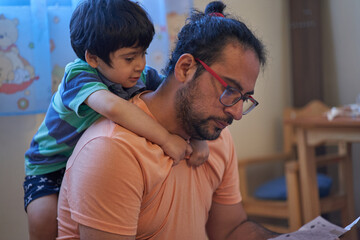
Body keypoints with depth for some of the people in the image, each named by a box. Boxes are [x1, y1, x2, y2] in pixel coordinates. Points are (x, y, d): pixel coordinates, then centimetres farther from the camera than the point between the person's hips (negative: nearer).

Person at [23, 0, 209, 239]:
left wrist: (198, 136, -29)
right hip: (52, 164, -5)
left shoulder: (143, 76, -12)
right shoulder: (78, 75, -30)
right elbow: (111, 106, -50)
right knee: (45, 216, -31)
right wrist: (166, 139, -50)